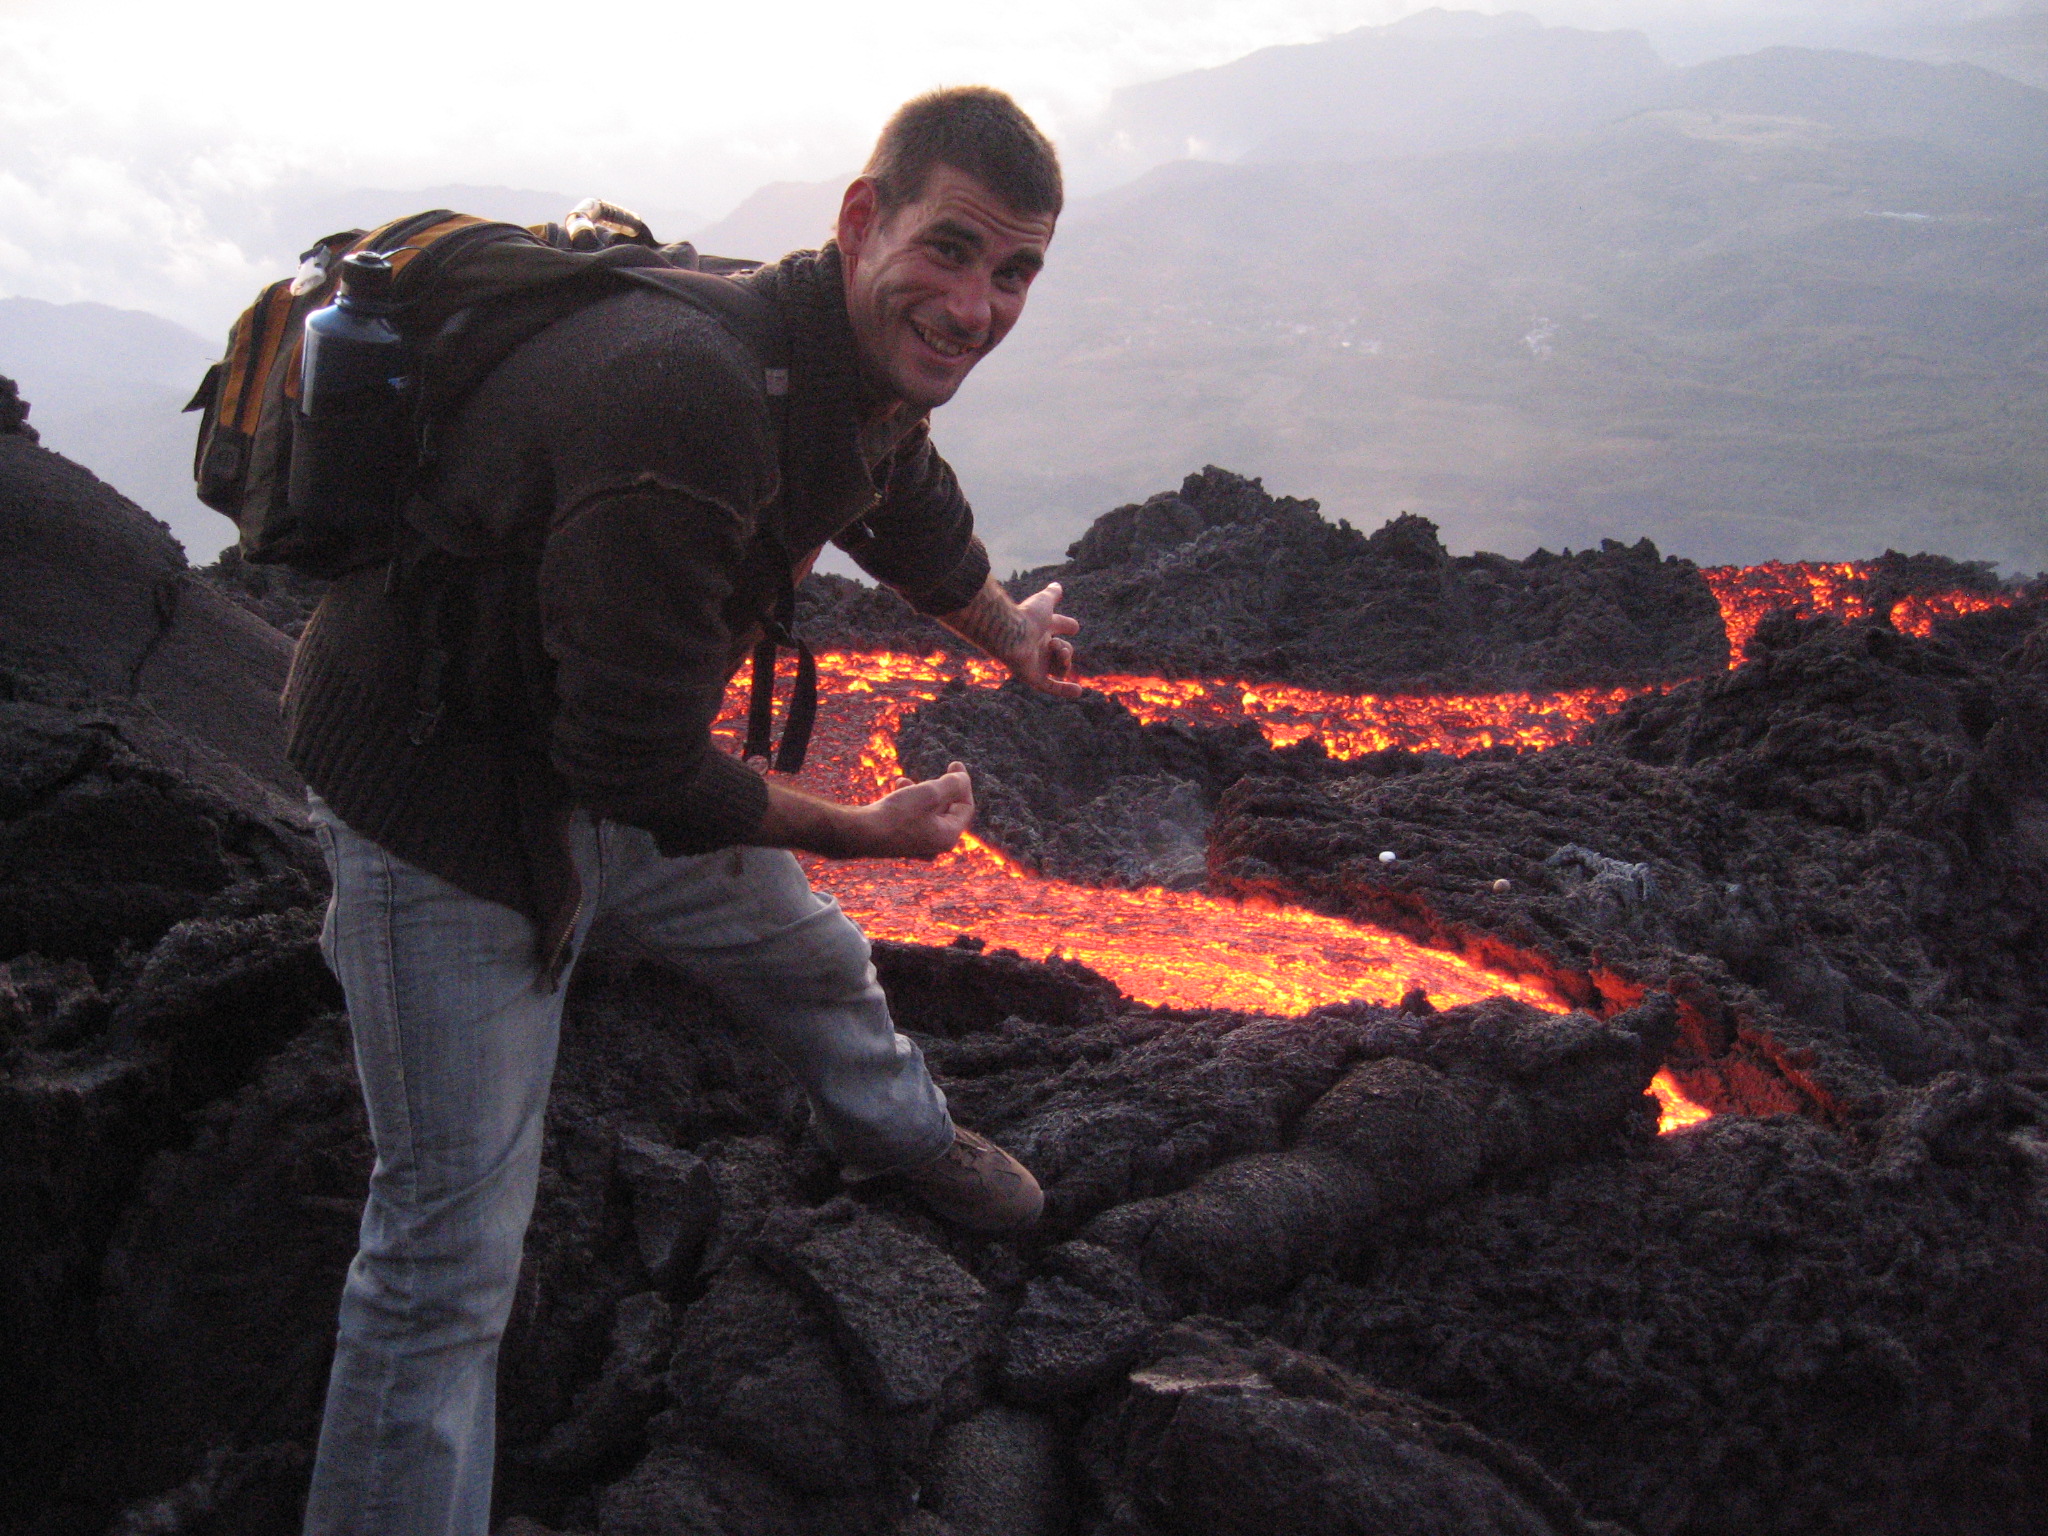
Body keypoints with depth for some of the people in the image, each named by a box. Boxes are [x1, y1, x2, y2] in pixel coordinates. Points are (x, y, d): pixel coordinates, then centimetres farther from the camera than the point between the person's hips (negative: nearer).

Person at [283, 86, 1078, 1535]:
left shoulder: (877, 365, -6)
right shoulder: (690, 398, -37)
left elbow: (915, 515, 21)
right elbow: (644, 764, -31)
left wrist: (1010, 630, 41)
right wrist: (868, 830, -15)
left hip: (618, 746, 9)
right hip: (443, 797, -9)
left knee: (803, 949, 31)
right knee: (453, 1243, -6)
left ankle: (893, 1127, 64)